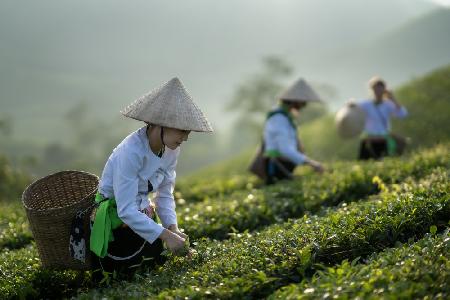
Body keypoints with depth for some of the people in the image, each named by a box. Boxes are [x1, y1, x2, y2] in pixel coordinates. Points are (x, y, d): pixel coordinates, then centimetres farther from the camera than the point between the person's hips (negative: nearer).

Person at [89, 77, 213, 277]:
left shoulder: (171, 150, -5)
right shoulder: (131, 152, -29)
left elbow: (165, 195, 4)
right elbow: (126, 211, -31)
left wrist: (173, 227, -12)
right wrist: (165, 235, -33)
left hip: (142, 213, 7)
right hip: (115, 217, -7)